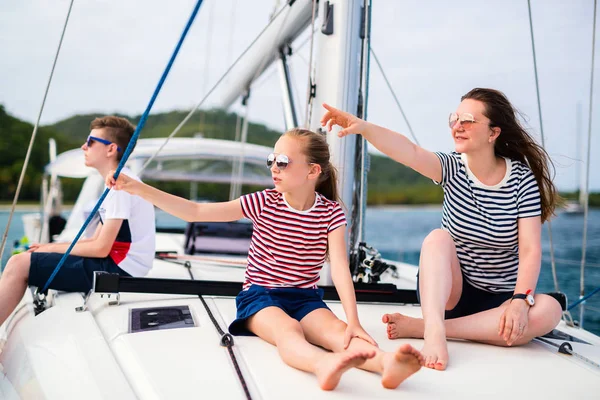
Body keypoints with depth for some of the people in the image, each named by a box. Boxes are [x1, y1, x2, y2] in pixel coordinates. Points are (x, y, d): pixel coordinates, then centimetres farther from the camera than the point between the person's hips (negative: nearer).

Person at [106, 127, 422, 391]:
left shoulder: (331, 213, -4)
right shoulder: (263, 203, -4)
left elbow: (340, 268, -14)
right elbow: (195, 212, -6)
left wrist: (353, 320, -28)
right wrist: (137, 188, -13)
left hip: (305, 298, 2)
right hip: (259, 296, -1)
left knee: (337, 330, -30)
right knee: (287, 329, -35)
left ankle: (385, 363, -59)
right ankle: (324, 365, -67)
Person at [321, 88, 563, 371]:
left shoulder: (523, 179, -10)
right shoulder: (453, 168, -8)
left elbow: (530, 249, -15)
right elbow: (410, 152, -29)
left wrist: (521, 300, -31)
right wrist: (362, 127, -48)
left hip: (497, 299, 0)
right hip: (449, 289, 0)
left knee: (549, 311, -29)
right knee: (438, 237, -27)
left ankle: (420, 326, -33)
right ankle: (434, 329, -44)